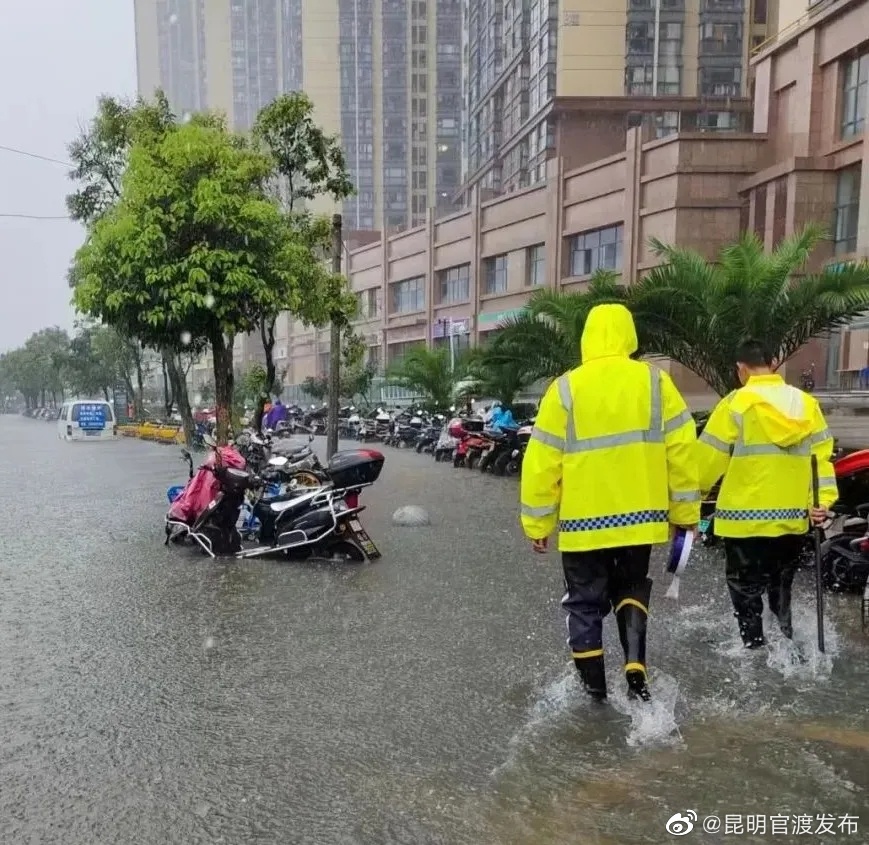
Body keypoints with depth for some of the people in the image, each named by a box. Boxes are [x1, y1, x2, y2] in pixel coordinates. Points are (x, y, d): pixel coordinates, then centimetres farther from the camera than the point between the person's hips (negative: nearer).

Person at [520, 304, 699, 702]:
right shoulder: (655, 382, -2)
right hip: (639, 517, 2)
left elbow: (542, 461, -7)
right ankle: (635, 664, 9)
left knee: (585, 604, 14)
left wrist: (537, 523, 2)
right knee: (631, 589, 25)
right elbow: (681, 450, -2)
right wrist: (686, 511, 9)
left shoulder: (565, 388, -7)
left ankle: (594, 689, 21)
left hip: (584, 521, -2)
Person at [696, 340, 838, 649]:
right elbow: (821, 455, 1)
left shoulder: (736, 404, -10)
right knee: (781, 590, 23)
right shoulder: (807, 403, 6)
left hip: (747, 517, -5)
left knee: (747, 594, 7)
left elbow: (708, 458, -8)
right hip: (793, 518, 6)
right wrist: (823, 500, -1)